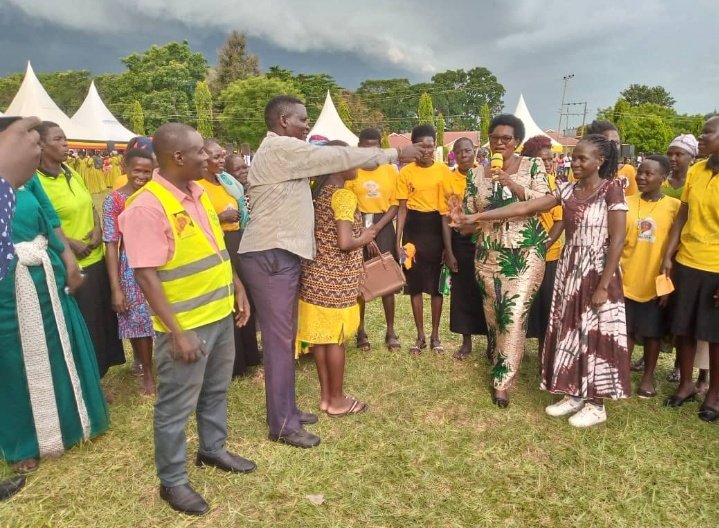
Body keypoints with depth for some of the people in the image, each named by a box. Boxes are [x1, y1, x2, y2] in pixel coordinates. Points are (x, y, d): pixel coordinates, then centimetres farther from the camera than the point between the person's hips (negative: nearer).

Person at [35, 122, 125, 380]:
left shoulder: (72, 174, 10)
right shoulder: (36, 181, -14)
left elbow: (91, 207, 16)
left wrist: (98, 229, -2)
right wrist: (71, 244, -19)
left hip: (96, 259, 8)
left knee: (102, 318, 16)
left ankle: (97, 371, 34)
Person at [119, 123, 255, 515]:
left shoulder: (198, 192, 6)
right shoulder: (147, 206, -20)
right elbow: (146, 276, -22)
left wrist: (238, 289, 13)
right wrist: (176, 332, -23)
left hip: (221, 314, 8)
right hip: (186, 325, -8)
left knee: (216, 390, 23)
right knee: (176, 406, 9)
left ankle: (212, 449, 44)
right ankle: (172, 481, 28)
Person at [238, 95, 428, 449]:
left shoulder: (283, 152, 21)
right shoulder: (280, 148, -12)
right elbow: (338, 157, -13)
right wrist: (395, 154, -6)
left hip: (279, 253, 10)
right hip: (270, 255, -10)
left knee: (285, 336, 14)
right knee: (279, 340, -4)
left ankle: (286, 410, 26)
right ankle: (282, 425, 8)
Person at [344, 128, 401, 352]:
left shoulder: (390, 170, 3)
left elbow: (395, 205, 1)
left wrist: (376, 228, -11)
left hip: (383, 227, 1)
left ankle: (390, 331, 14)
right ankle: (361, 330, 17)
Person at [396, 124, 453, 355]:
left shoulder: (444, 170, 0)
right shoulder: (406, 172, -1)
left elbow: (450, 205, 4)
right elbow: (402, 208, 1)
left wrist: (448, 240, -1)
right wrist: (398, 241, -6)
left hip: (436, 228, 0)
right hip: (414, 228, 0)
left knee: (436, 284, 7)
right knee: (415, 284, 6)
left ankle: (435, 335, 20)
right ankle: (420, 335, 19)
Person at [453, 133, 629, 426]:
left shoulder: (611, 189, -11)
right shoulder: (567, 190, 5)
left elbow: (617, 240, -15)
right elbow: (524, 207, 0)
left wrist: (604, 286, -18)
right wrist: (477, 217, -7)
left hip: (597, 274, -6)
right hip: (569, 271, 6)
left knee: (595, 337, 3)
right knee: (569, 332, 12)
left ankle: (596, 404, 18)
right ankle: (574, 394, 27)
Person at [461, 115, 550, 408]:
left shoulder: (533, 166, 1)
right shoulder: (478, 175, 6)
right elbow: (470, 216, 4)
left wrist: (510, 182, -21)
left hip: (526, 254, -3)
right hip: (489, 255, 3)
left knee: (514, 315, -8)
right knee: (493, 315, 10)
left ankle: (503, 381, 1)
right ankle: (503, 367, 32)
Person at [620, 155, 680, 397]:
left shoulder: (674, 206, -5)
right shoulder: (627, 203, 1)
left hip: (656, 282, -1)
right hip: (627, 281, 2)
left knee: (653, 332, 12)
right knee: (626, 330, 11)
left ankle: (648, 377, 28)